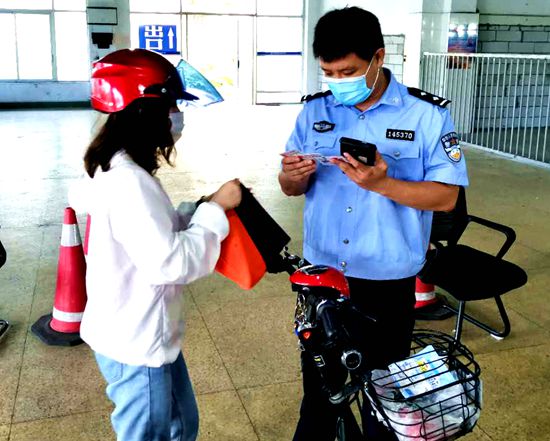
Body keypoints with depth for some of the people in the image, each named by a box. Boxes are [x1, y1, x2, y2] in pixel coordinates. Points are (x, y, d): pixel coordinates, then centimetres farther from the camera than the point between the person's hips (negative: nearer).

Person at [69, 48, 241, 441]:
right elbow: (170, 262, -29)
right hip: (136, 346, -10)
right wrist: (214, 211, -19)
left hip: (148, 336, 10)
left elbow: (158, 230, 14)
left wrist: (203, 209, 1)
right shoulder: (127, 181, -27)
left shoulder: (121, 170, 5)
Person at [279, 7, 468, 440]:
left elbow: (446, 196, -12)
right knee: (317, 387, 20)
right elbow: (291, 188, 5)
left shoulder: (428, 113, -10)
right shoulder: (314, 111, 1)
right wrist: (294, 175, -19)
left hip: (386, 284, -3)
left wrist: (381, 183, -27)